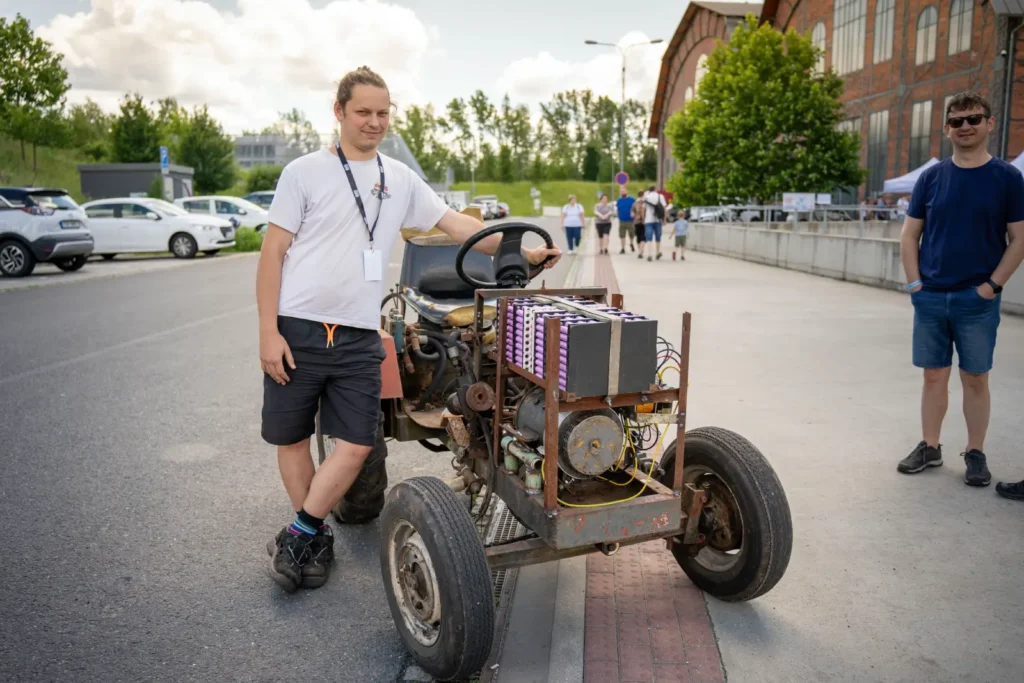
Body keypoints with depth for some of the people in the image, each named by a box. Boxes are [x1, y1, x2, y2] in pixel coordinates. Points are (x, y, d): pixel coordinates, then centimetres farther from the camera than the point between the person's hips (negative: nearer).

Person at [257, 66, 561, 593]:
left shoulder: (400, 179, 11)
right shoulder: (304, 172, -1)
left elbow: (457, 224, 10)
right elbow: (272, 254, -3)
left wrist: (522, 252, 0)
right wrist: (269, 332, -10)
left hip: (359, 337, 3)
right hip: (297, 330, -2)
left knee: (356, 445, -3)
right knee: (291, 438, 8)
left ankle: (298, 538, 14)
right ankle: (316, 536, 28)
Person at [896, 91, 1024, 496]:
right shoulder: (931, 177, 6)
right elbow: (909, 235, 8)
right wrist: (914, 283, -2)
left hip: (977, 299, -2)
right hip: (930, 297, 2)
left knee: (975, 378, 6)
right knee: (934, 375, 9)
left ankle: (975, 454, 17)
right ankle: (929, 447, 19)